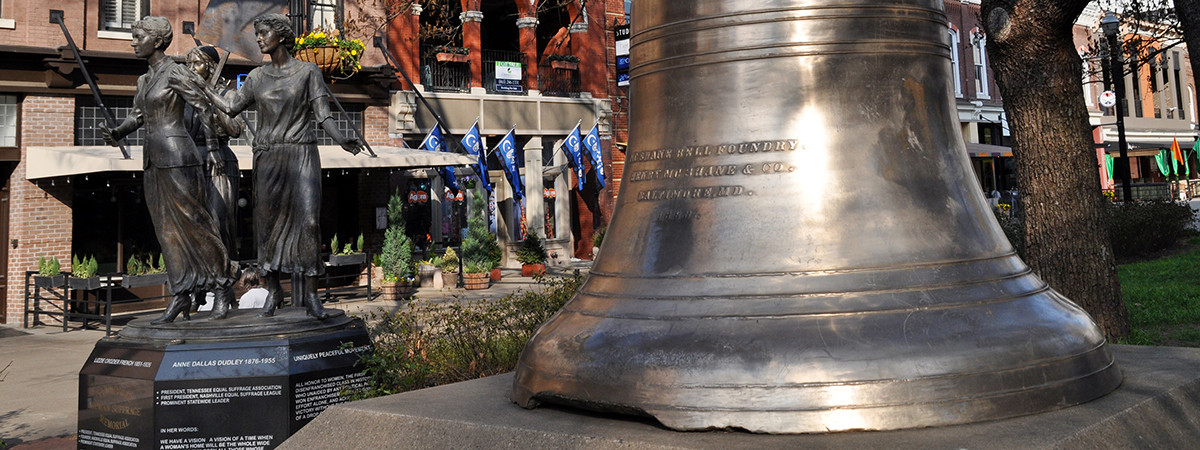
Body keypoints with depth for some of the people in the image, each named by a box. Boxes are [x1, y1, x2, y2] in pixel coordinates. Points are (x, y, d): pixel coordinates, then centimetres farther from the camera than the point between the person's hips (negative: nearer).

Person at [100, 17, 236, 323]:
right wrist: (116, 134, 0)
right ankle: (180, 295, 10)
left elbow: (206, 107, -9)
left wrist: (212, 148, -10)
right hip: (154, 162, 8)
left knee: (195, 224, -3)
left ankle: (221, 288, 8)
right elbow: (137, 117, 20)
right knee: (167, 230, 7)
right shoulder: (144, 80, 17)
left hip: (177, 159, -8)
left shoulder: (176, 73, -8)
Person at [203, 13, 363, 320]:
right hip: (267, 157, 4)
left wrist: (342, 140, -21)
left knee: (308, 219, -14)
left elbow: (323, 115, -4)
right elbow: (231, 108, 21)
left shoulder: (307, 72, 2)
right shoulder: (257, 77, 13)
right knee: (267, 221, 3)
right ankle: (273, 292, 14)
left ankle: (310, 294, -9)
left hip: (301, 155, -4)